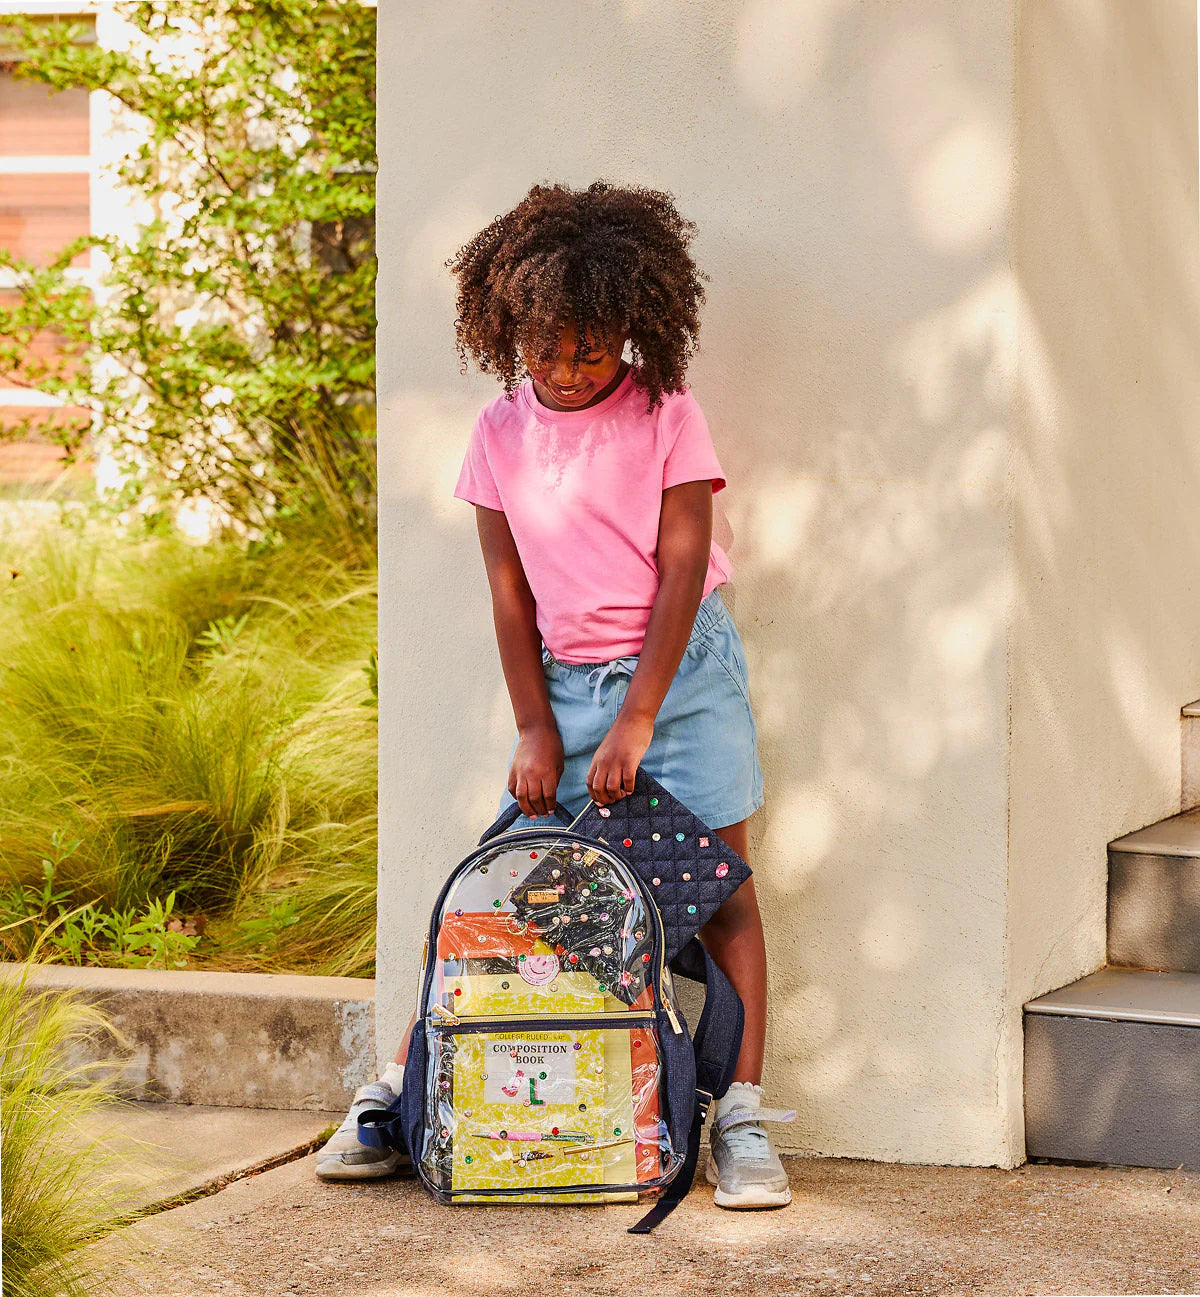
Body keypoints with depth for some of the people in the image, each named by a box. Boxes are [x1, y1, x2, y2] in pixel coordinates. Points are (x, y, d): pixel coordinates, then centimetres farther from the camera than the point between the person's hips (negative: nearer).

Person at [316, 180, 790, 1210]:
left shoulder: (667, 417, -6)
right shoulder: (502, 432, 3)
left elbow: (682, 573, -10)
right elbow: (510, 591, 4)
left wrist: (634, 725, -15)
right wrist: (536, 731, -2)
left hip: (684, 670, -2)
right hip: (566, 682, 2)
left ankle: (741, 1122, -3)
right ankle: (400, 1087, 7)